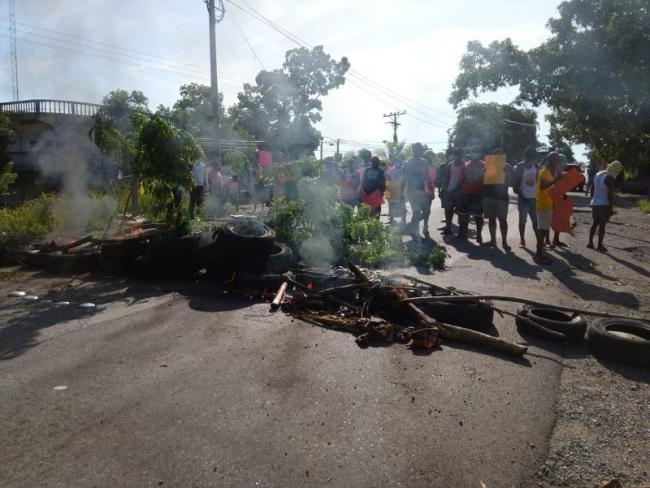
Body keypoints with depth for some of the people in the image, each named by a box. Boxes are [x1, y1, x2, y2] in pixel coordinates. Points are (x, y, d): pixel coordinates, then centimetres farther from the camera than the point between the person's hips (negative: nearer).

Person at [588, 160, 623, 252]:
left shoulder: (598, 174, 8)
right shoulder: (610, 179, -16)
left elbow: (592, 189, 14)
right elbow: (610, 194, -17)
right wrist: (611, 208, -12)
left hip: (595, 203, 7)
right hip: (605, 205, -7)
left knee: (595, 223, 15)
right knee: (602, 225, -1)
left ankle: (590, 242, 11)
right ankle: (600, 245, 2)